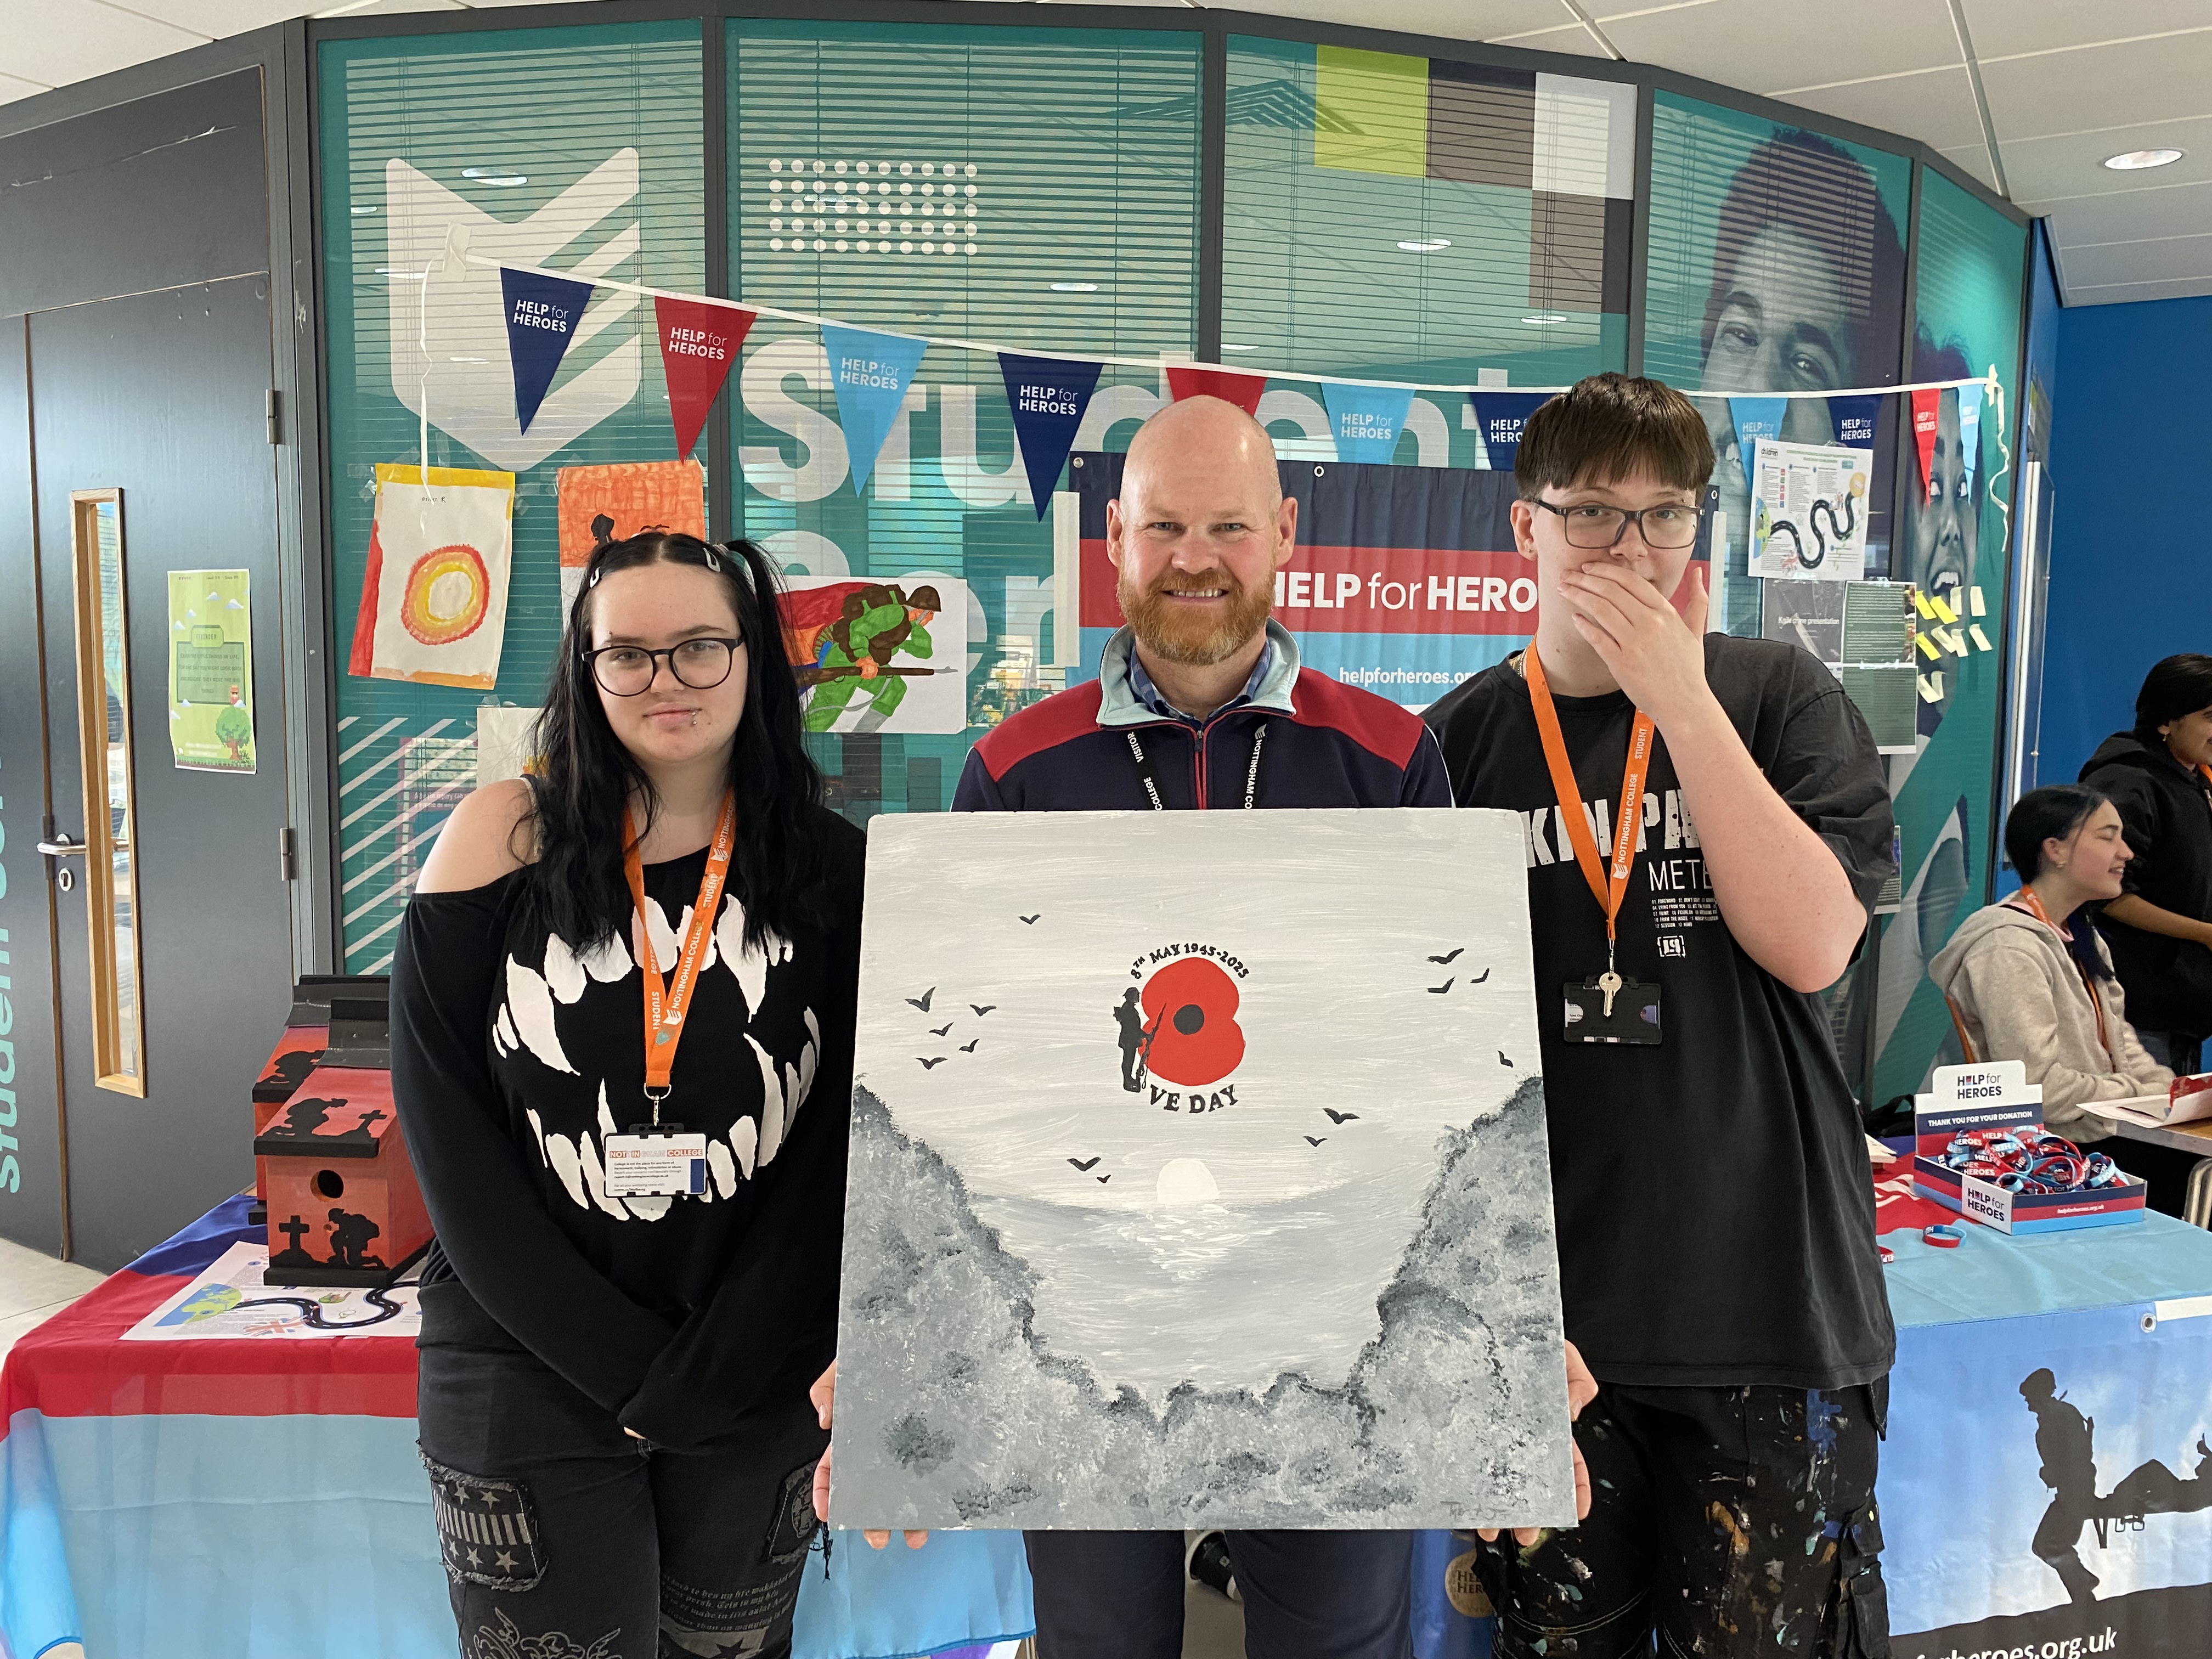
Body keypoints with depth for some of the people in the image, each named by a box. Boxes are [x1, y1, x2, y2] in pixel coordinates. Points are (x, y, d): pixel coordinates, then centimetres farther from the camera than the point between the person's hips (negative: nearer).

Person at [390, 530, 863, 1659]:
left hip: (758, 1386, 1)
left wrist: (689, 1382, -13)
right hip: (527, 1376, -1)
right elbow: (446, 1132, -7)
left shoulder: (833, 875, -5)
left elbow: (843, 1160, -5)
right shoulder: (504, 840, -6)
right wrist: (622, 1366, -11)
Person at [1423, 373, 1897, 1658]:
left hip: (1771, 1295, 0)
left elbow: (1812, 946, -13)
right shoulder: (1458, 743, 2)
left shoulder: (1778, 698, 1)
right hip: (1547, 1298, 1)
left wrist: (1679, 700, -15)